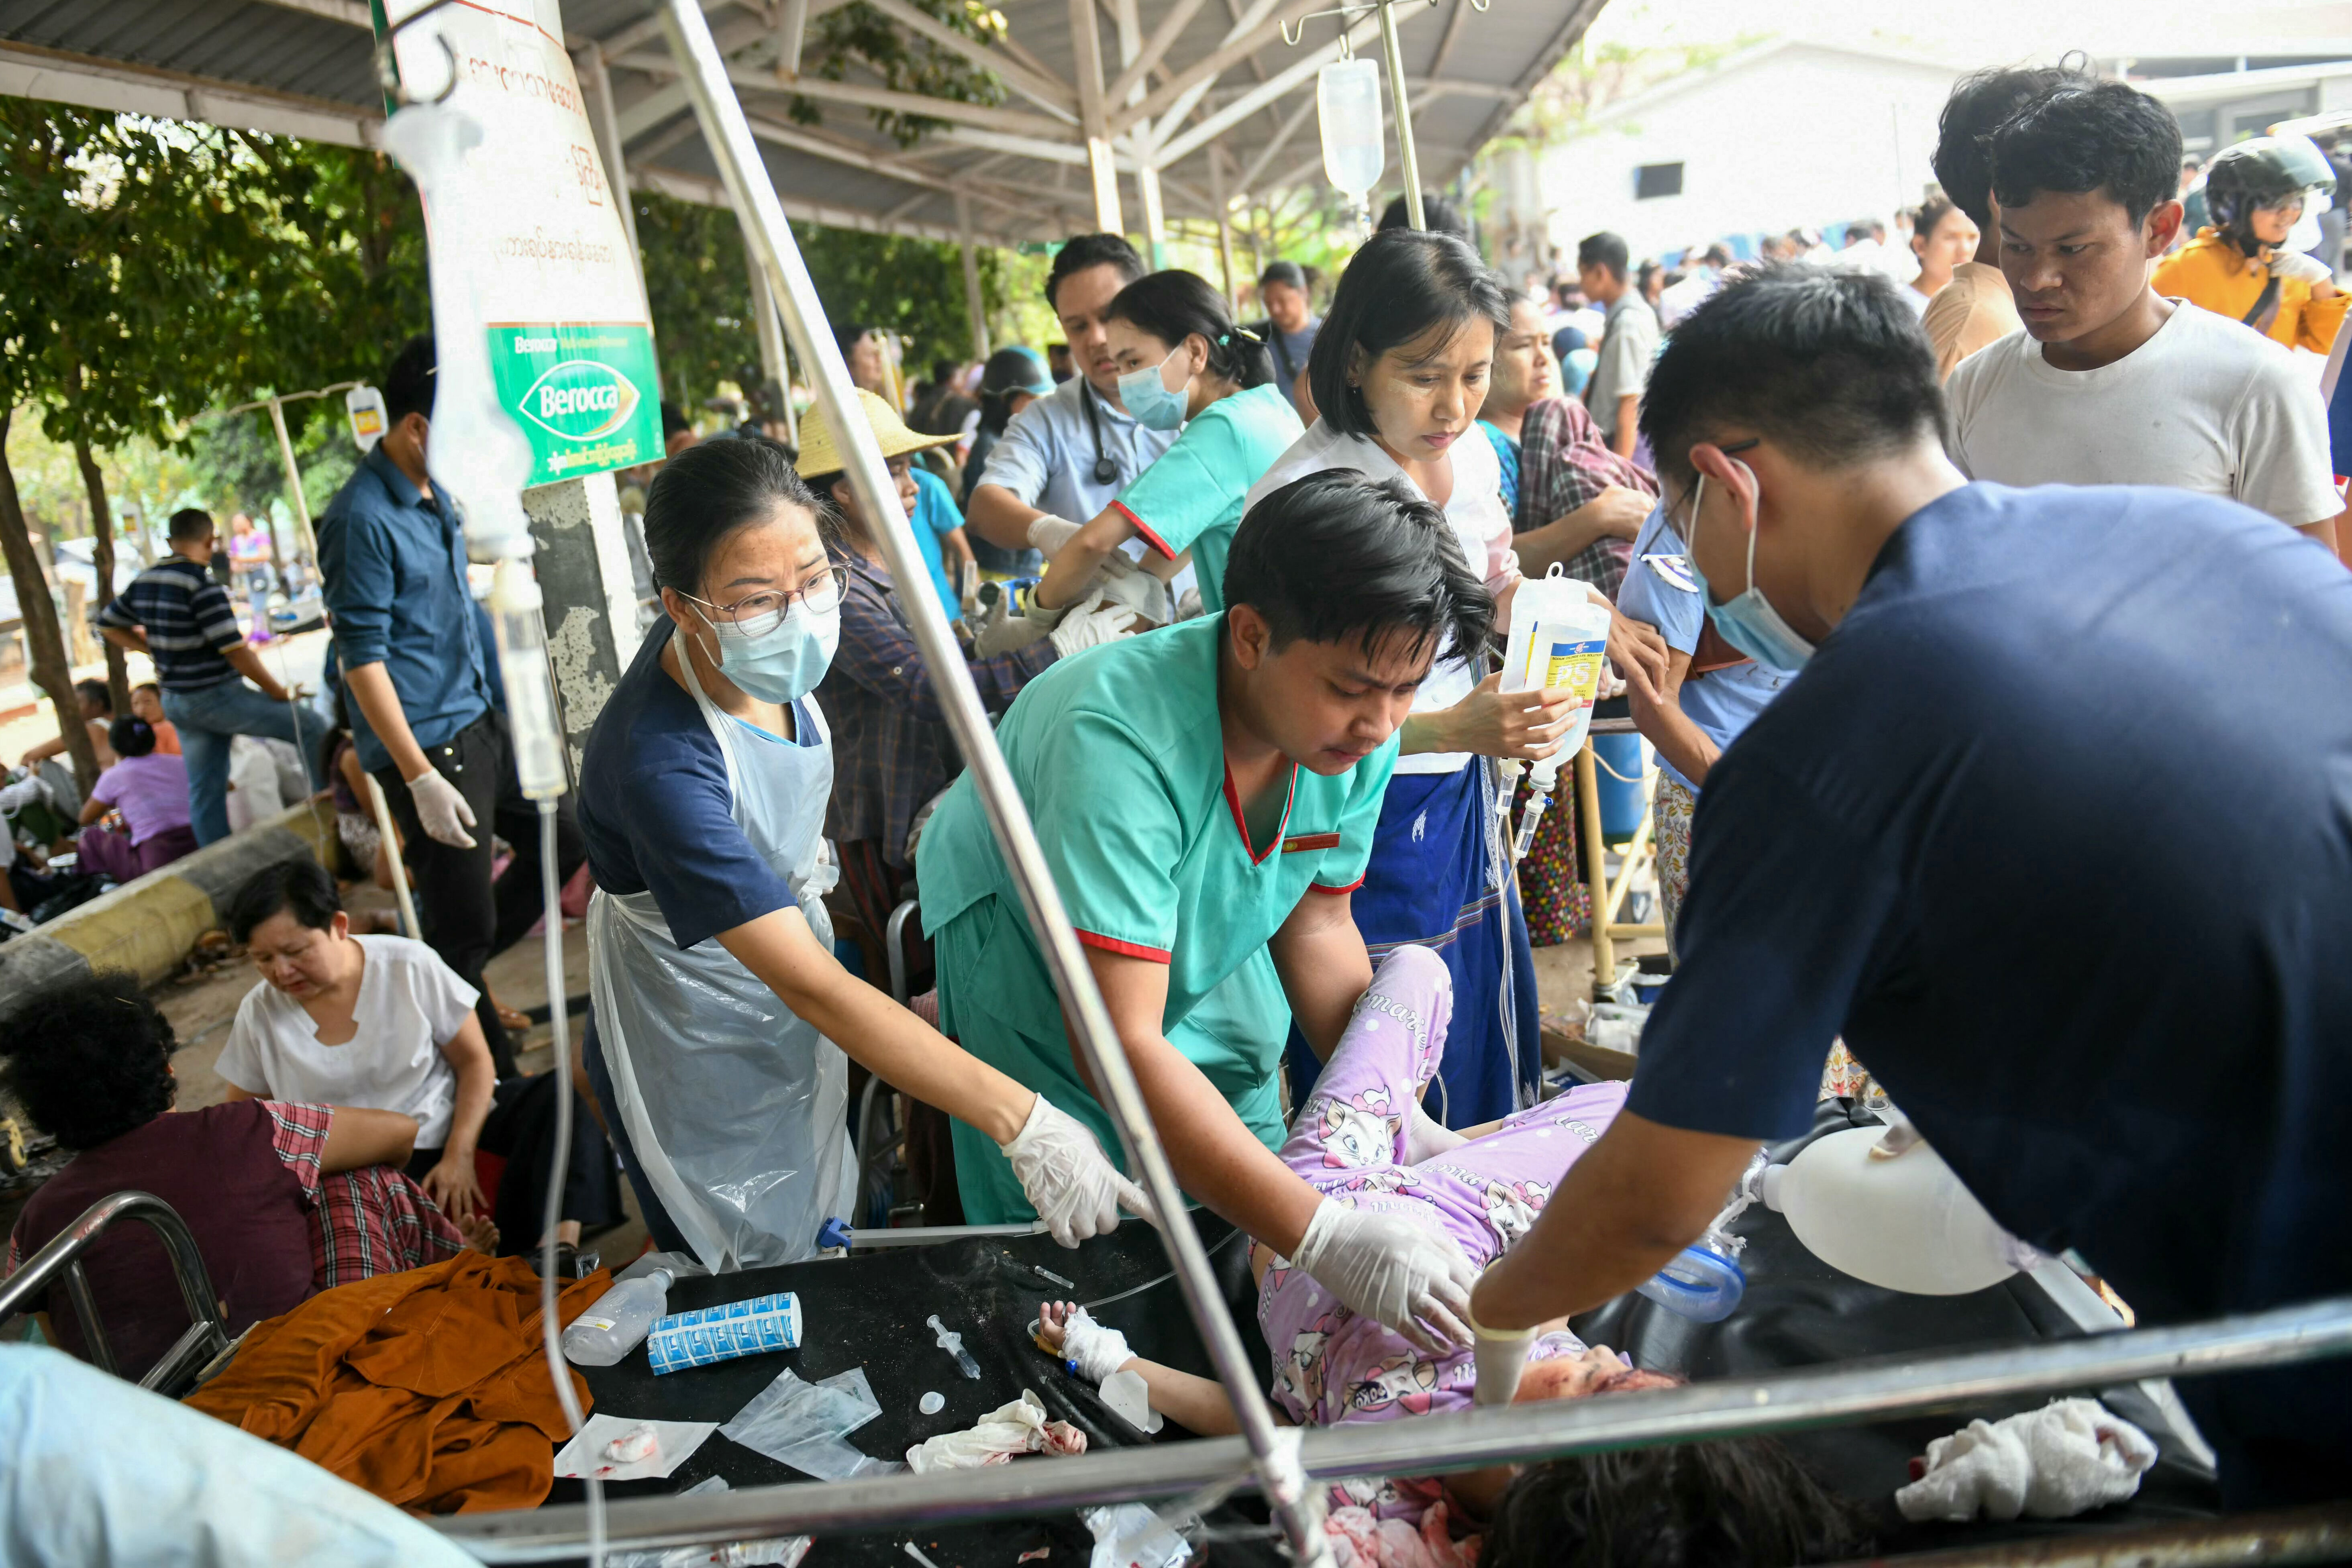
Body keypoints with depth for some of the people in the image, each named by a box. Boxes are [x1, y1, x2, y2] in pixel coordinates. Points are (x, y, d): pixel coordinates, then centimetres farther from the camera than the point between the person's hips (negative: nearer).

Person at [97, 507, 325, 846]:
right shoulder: (202, 587, -18)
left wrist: (153, 649, 17)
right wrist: (278, 692, -11)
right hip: (218, 697, -8)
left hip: (176, 701, 8)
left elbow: (108, 625, 20)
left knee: (204, 790, 11)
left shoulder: (143, 583, 6)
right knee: (311, 726, 0)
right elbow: (235, 650, -20)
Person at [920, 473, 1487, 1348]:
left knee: (1244, 1261, 13)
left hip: (1207, 964, 6)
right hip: (1032, 971, -5)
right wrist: (1325, 1238, -49)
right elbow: (1118, 1046, -44)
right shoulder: (1118, 737, -42)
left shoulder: (1361, 730, -21)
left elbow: (1316, 925, -6)